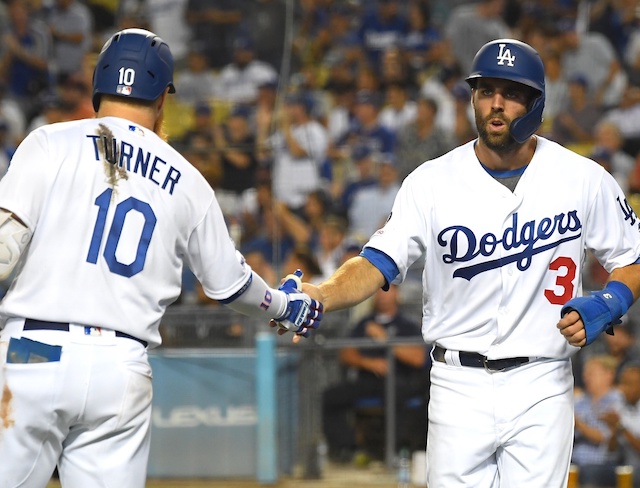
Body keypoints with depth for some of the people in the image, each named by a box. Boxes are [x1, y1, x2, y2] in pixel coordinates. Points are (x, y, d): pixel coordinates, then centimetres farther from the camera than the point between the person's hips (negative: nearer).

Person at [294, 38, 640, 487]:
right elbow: (378, 263, -9)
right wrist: (320, 296, -29)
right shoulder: (433, 182, -2)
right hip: (460, 388, 1)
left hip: (541, 389, 0)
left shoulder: (584, 180, -1)